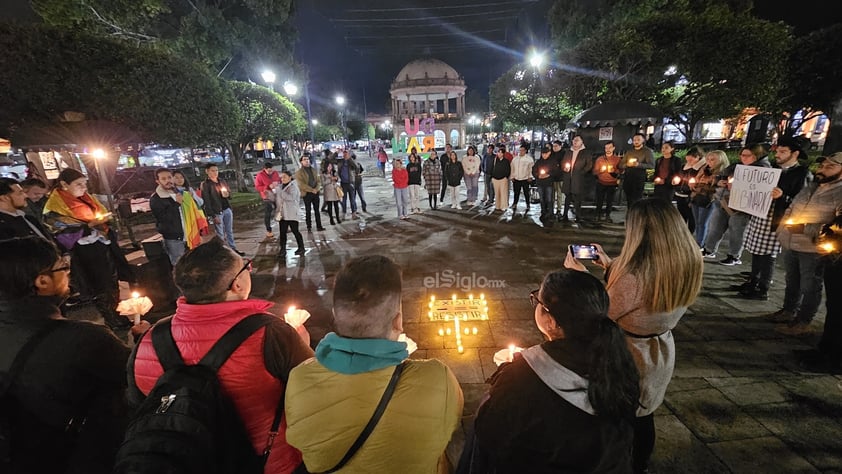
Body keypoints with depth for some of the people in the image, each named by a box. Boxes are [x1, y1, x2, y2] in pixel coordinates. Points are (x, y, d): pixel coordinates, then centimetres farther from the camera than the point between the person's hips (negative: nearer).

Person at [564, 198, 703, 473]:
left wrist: (580, 274, -13)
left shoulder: (634, 278, -36)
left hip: (630, 358, -7)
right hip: (661, 353, 7)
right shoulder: (686, 268, -12)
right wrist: (610, 265, 6)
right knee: (643, 418, 29)